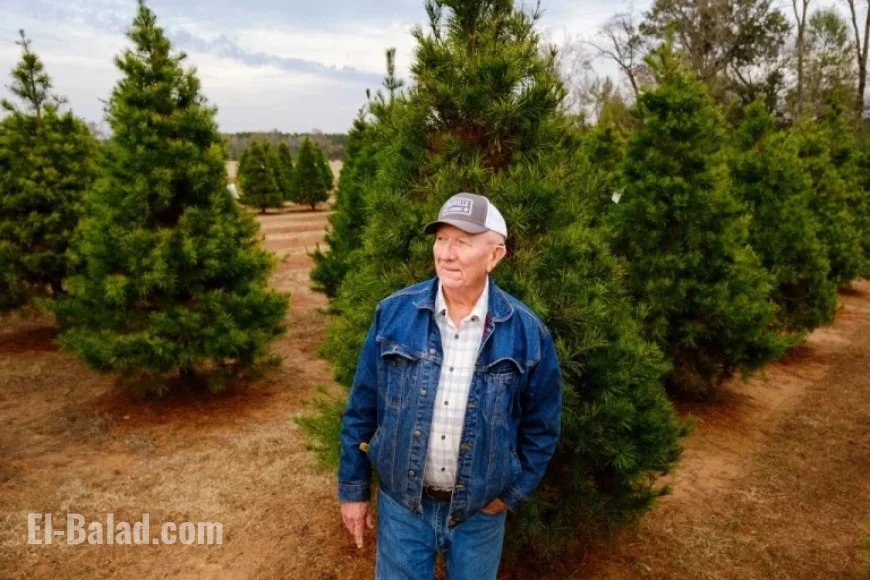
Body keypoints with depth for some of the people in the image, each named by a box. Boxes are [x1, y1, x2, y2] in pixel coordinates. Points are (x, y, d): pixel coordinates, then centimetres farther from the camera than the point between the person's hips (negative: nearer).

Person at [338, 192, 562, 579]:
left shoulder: (527, 332, -13)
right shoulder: (394, 314, -12)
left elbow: (542, 425, 0)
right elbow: (361, 409, -3)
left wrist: (513, 494, -1)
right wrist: (354, 488, 2)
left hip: (480, 511, 0)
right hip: (401, 504, 0)